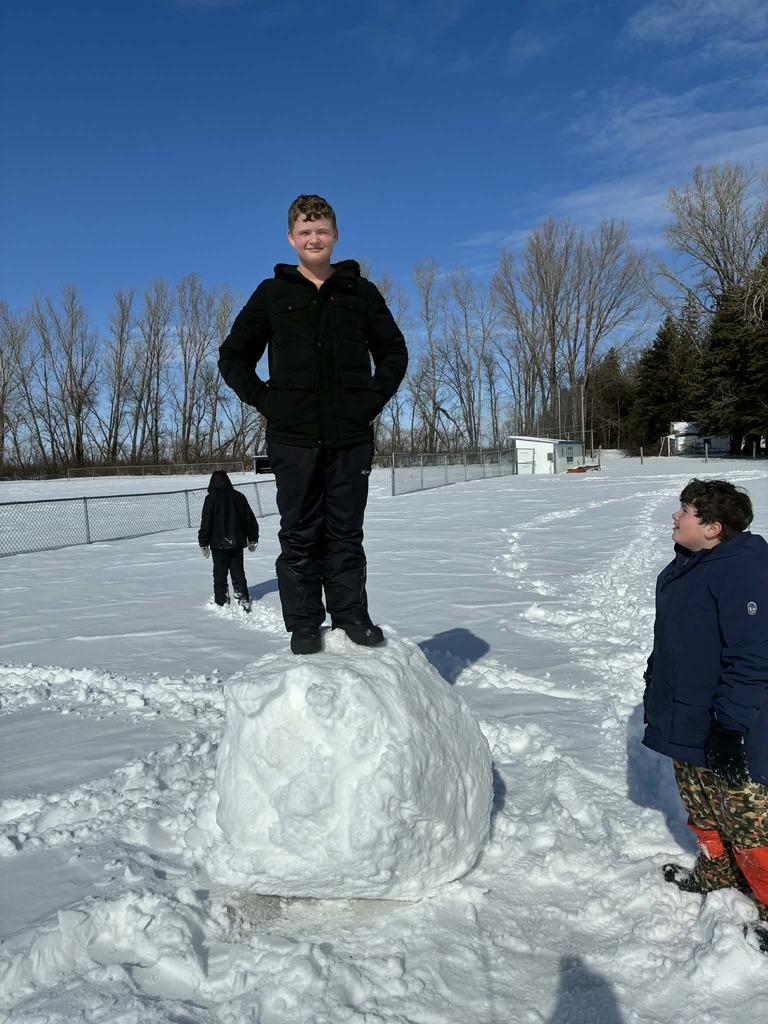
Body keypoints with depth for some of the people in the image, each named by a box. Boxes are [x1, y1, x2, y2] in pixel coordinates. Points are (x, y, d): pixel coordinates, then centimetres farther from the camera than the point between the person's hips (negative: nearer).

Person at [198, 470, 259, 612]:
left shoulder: (211, 498, -8)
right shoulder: (239, 497, 7)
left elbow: (206, 523, -10)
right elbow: (251, 520, 13)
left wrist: (203, 543, -3)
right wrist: (253, 539, 22)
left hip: (219, 543, -4)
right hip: (238, 542, 4)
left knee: (220, 573, 4)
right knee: (238, 571, 11)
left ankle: (222, 603, 5)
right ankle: (244, 600, 8)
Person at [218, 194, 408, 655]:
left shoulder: (361, 291, 10)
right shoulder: (272, 294, 8)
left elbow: (394, 352, 17)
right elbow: (233, 357, 13)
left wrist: (374, 399, 4)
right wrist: (265, 400, 0)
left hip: (351, 436, 1)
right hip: (293, 437, 0)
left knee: (346, 534, 7)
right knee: (300, 536, 3)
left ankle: (352, 615, 19)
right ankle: (304, 625, 12)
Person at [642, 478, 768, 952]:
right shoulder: (687, 566, 7)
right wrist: (658, 693, 23)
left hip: (729, 734, -10)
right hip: (686, 723, 10)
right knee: (701, 807, 24)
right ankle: (717, 873, 45)